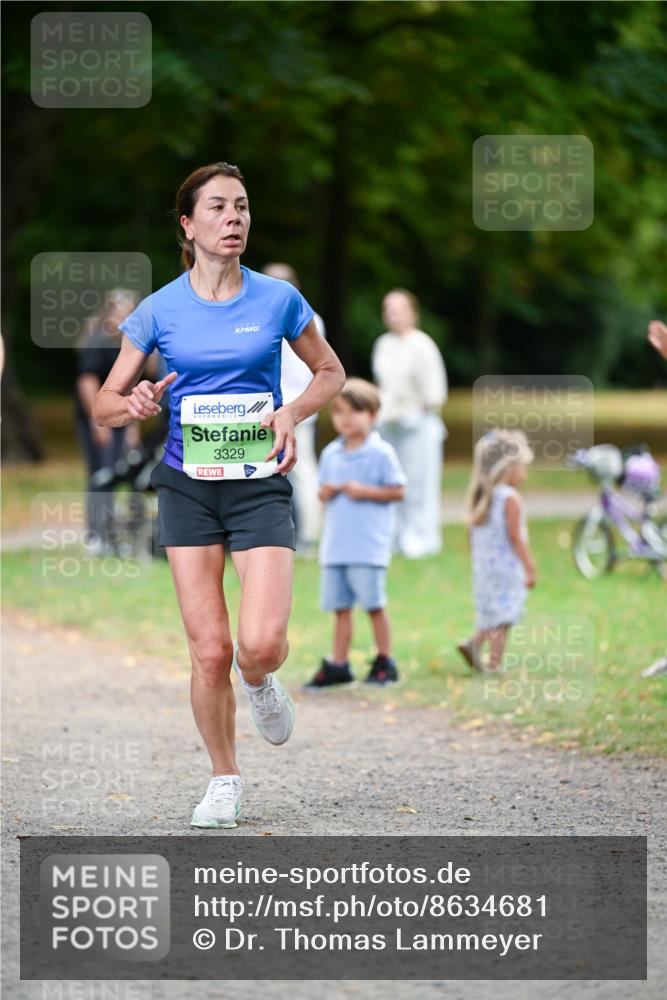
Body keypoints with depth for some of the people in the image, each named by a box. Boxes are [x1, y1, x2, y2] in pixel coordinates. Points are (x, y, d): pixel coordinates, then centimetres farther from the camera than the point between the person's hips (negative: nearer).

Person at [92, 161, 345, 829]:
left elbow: (331, 372, 14)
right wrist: (134, 405, -19)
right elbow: (104, 405, 4)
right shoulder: (160, 311, 0)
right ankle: (224, 781, 14)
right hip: (188, 487, 0)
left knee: (261, 645, -16)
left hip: (259, 485, 0)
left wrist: (292, 412, -6)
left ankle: (259, 681, 22)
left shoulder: (278, 300, 0)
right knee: (209, 650, -5)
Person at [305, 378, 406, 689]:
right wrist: (325, 492, -3)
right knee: (340, 606, 7)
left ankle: (385, 663, 10)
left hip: (368, 545, -5)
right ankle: (338, 666, 11)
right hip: (335, 544, 5)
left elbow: (397, 491, -6)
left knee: (374, 604, -1)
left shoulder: (381, 453, -6)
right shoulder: (331, 454, 12)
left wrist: (364, 491, -16)